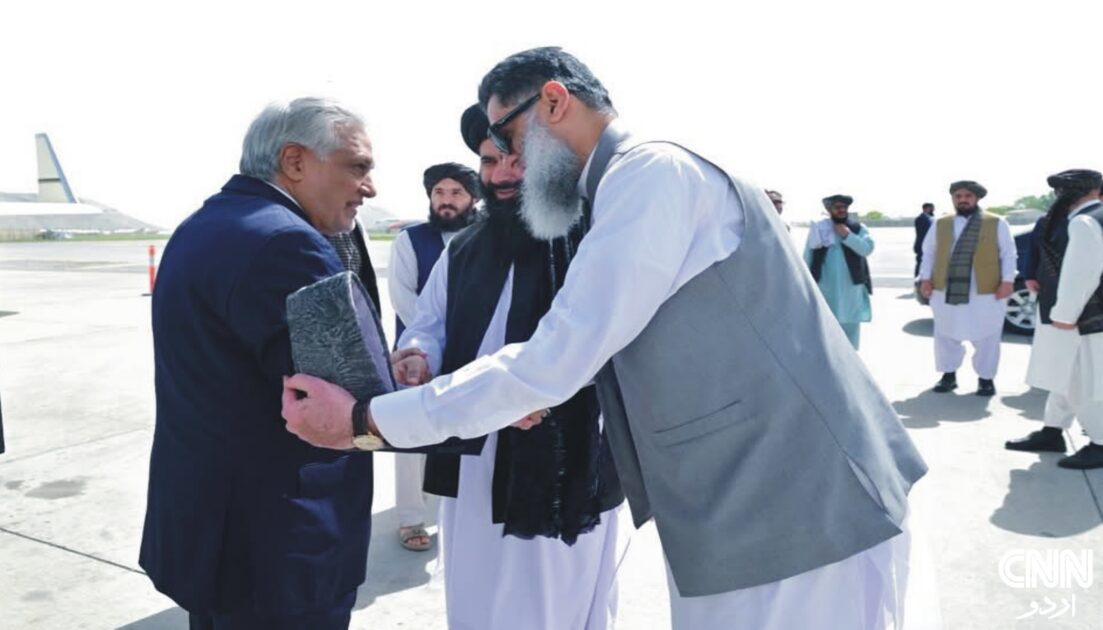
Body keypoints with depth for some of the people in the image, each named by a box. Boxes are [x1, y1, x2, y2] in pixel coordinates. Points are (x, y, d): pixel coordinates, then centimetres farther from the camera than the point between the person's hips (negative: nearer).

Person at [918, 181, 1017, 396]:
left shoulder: (997, 223, 4)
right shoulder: (940, 224, 11)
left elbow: (1008, 254, 3)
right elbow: (928, 253, 12)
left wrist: (1007, 281, -7)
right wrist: (925, 278, 2)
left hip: (986, 290, -2)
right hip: (947, 290, 2)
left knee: (986, 337, 5)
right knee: (946, 335, 10)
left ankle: (986, 378, 20)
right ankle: (949, 375, 24)